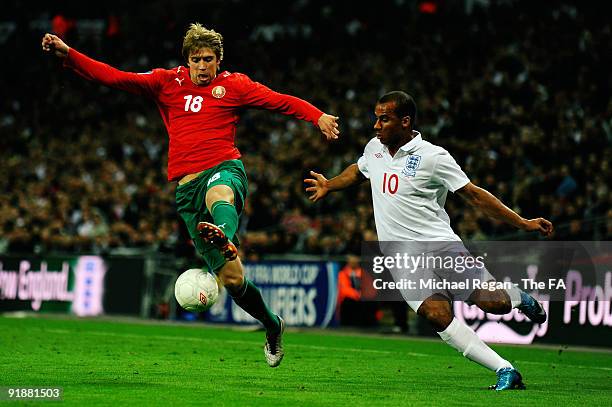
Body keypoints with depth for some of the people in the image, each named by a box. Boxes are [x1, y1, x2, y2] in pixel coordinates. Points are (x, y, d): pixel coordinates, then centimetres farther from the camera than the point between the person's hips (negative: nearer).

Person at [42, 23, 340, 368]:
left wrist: (318, 116, -14)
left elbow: (282, 101, 4)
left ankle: (224, 238, -78)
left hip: (224, 169, -2)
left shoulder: (234, 85, 11)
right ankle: (272, 325, 20)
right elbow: (114, 77, 12)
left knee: (218, 197, -44)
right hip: (187, 185, 2)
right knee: (231, 279, -3)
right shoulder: (167, 83, 17)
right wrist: (68, 54, 2)